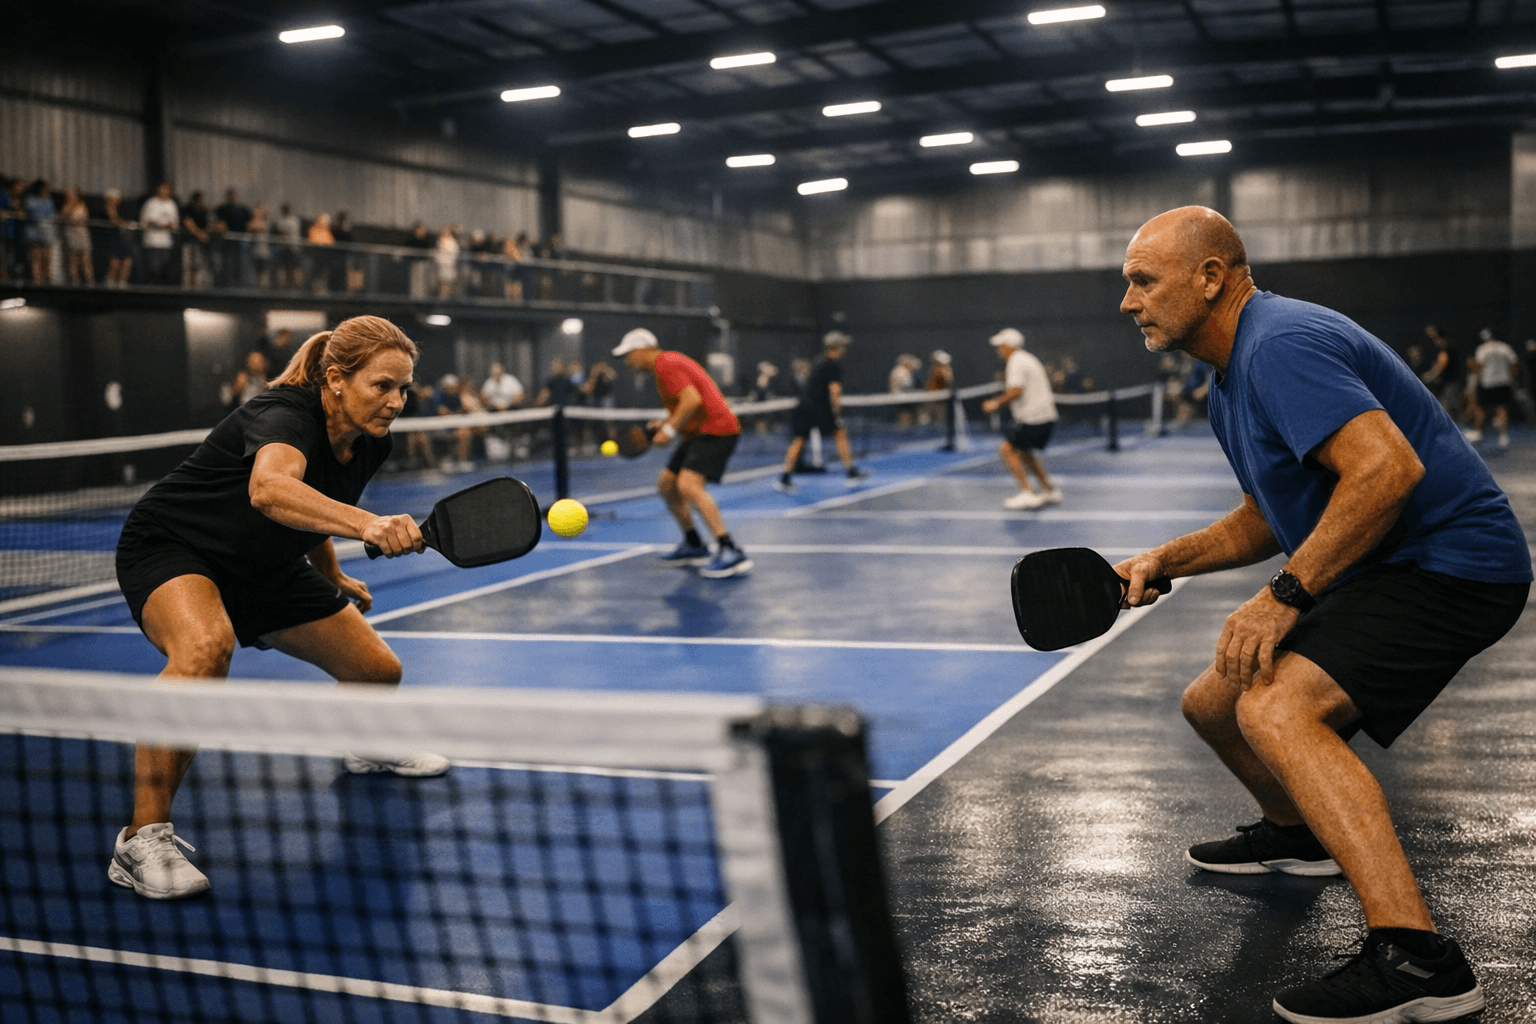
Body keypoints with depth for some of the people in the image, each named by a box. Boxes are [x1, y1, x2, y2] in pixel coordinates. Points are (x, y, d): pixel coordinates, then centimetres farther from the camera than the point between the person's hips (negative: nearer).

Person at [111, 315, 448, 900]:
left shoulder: (370, 443, -7)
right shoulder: (286, 415, -32)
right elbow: (269, 488, -57)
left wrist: (332, 577, 19)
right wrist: (367, 524, -69)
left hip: (268, 568, 8)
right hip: (171, 549, -8)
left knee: (379, 671, 6)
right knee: (206, 645, -41)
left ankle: (366, 748, 45)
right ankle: (143, 840, -32)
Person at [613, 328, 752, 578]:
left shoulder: (665, 364, -12)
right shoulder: (669, 363, 21)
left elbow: (693, 400, -24)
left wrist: (670, 429, -19)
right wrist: (666, 423, 15)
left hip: (716, 430, -11)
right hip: (698, 433, 11)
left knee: (689, 485, -27)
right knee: (666, 484, 16)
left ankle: (731, 553, -32)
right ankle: (694, 546, 27)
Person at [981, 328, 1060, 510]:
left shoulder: (1016, 362, -12)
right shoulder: (1028, 359, 20)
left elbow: (1016, 391, -24)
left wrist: (997, 403, -12)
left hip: (1033, 418, -10)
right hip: (1048, 417, 10)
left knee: (1007, 448, -6)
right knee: (1024, 452, 23)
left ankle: (1027, 493, -10)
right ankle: (1049, 490, 25)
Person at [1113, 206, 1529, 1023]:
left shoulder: (1280, 344, -20)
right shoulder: (1232, 382, 14)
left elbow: (1387, 470, -31)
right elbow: (1270, 519, 22)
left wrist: (1286, 596, -26)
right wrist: (1164, 562, 8)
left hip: (1449, 559, -10)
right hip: (1378, 569, 11)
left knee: (1276, 709, -30)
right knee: (1212, 703, 17)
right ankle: (1295, 833, 45)